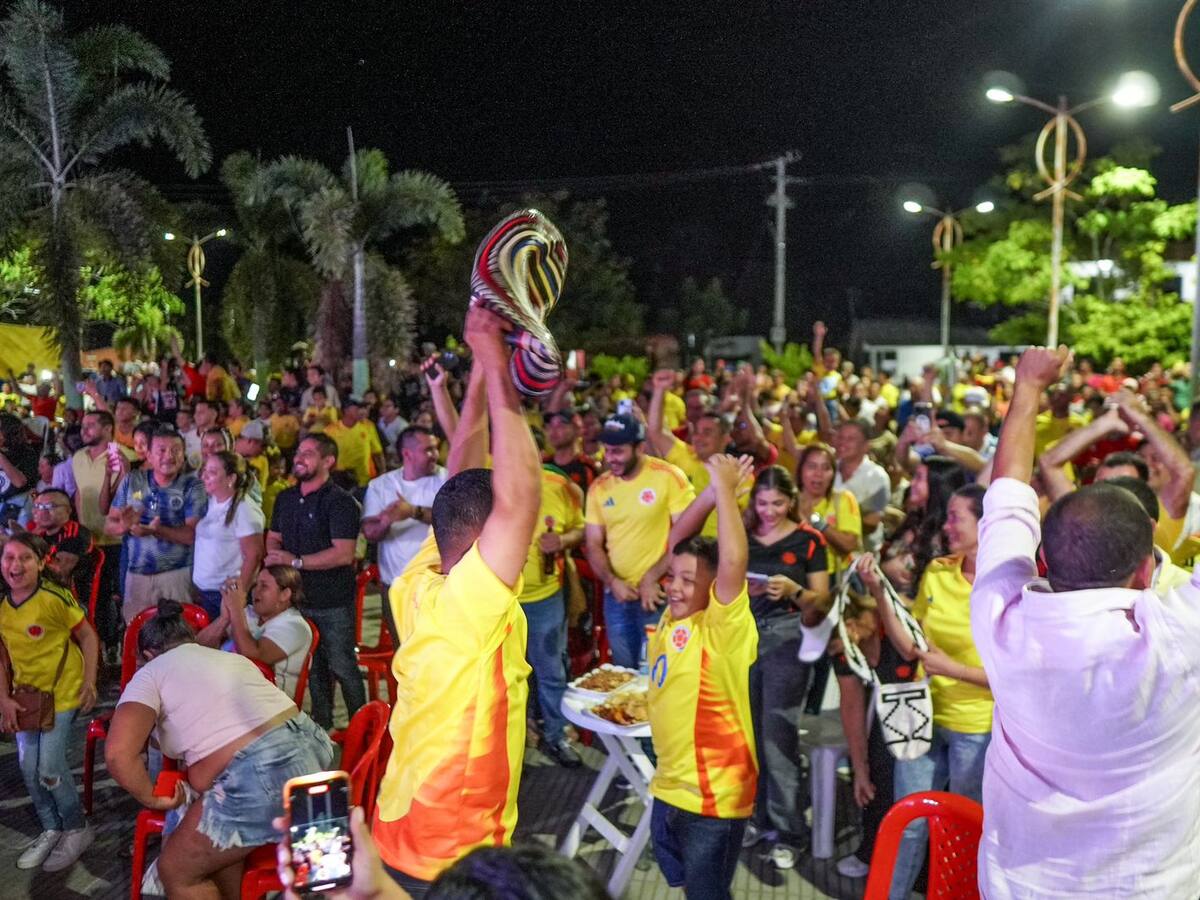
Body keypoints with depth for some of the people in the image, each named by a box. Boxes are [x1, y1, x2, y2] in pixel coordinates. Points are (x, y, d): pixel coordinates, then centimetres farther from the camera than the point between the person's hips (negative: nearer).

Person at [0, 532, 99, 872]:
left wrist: (89, 682, -14)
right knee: (28, 767, 9)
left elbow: (87, 636, -11)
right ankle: (51, 829, 30)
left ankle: (77, 830, 17)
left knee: (49, 767, -6)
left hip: (62, 691, -5)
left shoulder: (55, 598, -23)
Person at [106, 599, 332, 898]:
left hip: (263, 779, -8)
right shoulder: (231, 657, 25)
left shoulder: (150, 674, 4)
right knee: (216, 837, 30)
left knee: (176, 870, 14)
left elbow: (118, 753, -11)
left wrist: (152, 797, 4)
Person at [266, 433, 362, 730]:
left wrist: (296, 561, -20)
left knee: (342, 666, 2)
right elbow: (274, 537, 19)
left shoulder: (339, 502, -14)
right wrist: (273, 556, -5)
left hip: (333, 603, -7)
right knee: (313, 666, 18)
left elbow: (344, 553, -22)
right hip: (297, 596, 7)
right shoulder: (285, 498, 10)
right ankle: (321, 725, 32)